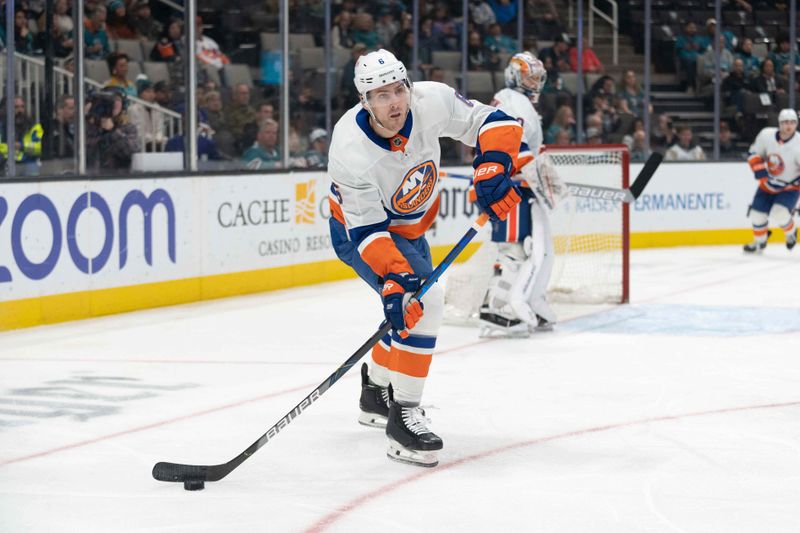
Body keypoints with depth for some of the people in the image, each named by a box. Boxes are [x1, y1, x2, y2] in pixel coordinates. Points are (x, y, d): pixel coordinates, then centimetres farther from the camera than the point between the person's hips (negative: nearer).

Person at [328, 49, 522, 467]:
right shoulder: (350, 150, -35)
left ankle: (376, 392, 47)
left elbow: (493, 123, -14)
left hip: (409, 225, 7)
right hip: (359, 230, -7)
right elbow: (368, 230, -32)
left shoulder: (432, 101, -26)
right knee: (423, 299, -27)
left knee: (419, 305, 21)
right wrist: (393, 280, -43)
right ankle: (402, 416, -21)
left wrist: (493, 168, -30)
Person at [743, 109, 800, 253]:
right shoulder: (766, 135, -15)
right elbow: (754, 154, 0)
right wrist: (760, 171, -14)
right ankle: (759, 242, 34)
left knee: (779, 214, -25)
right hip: (768, 184, 4)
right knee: (757, 214, 5)